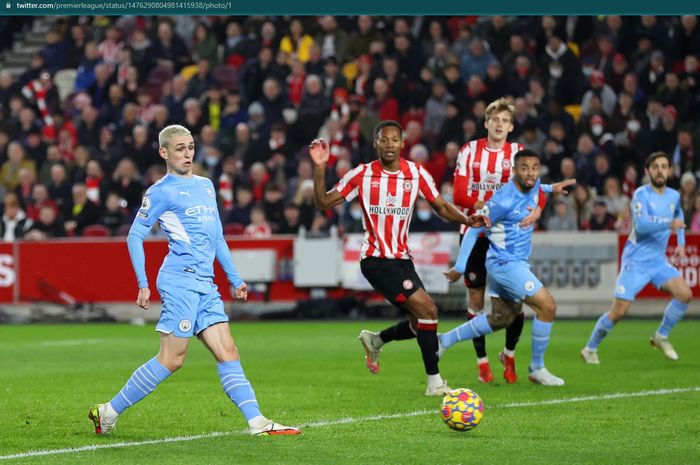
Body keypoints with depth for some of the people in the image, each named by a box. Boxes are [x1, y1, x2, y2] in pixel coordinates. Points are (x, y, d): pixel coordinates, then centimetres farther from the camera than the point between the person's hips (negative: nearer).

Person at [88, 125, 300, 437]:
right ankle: (108, 412, -2)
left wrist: (234, 278, 25)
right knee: (171, 359, -10)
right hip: (180, 279, -7)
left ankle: (257, 422, -5)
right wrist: (143, 284, -11)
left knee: (228, 353, 0)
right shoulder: (161, 192, -1)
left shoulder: (206, 185, 21)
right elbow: (135, 236, -3)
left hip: (205, 284, 7)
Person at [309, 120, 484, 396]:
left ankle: (375, 341, 35)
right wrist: (320, 168, -18)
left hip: (402, 258, 6)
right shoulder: (362, 175, -6)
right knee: (427, 310, -17)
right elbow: (323, 203, -4)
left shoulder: (416, 174, 2)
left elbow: (440, 206, 9)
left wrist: (465, 220, -10)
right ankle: (434, 382, -9)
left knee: (421, 322, 7)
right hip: (376, 259, -6)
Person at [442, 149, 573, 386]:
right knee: (547, 306, -13)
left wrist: (551, 188, 19)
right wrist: (459, 268, -13)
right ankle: (537, 369, 1)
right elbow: (474, 230, -15)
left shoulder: (533, 187, 0)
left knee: (501, 319, 18)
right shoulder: (503, 200, -23)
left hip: (516, 263, 9)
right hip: (505, 263, -9)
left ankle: (444, 340, 27)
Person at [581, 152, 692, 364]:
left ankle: (661, 337, 8)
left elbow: (679, 217, 30)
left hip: (658, 260, 6)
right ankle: (590, 349, 11)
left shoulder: (674, 196, 7)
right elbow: (641, 225, -28)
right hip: (636, 261, -6)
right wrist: (669, 223, -35)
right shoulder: (641, 194, -13)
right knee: (619, 311, -9)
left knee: (684, 294, -11)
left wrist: (681, 243, 19)